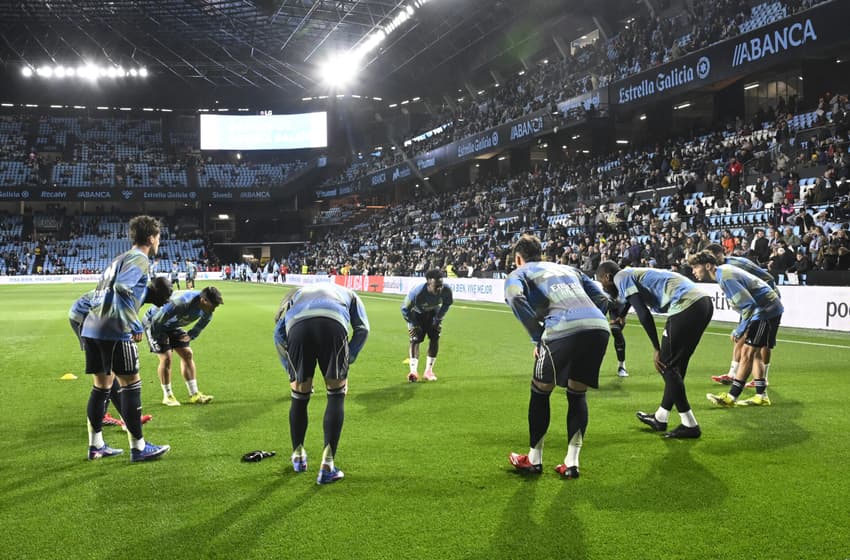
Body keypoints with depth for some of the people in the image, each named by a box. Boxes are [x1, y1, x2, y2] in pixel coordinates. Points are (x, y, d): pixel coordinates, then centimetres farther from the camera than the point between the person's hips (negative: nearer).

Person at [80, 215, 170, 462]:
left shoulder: (120, 258, 21)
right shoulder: (139, 259, -6)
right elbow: (122, 287, -22)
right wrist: (136, 325, -19)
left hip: (91, 328, 9)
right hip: (114, 331, -9)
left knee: (101, 386, 16)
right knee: (131, 385, -1)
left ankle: (96, 446, 22)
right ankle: (138, 447, 4)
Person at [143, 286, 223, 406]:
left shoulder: (206, 307, -18)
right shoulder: (181, 303, -42)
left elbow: (205, 320, 7)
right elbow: (157, 321, -32)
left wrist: (191, 335, 0)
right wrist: (160, 338, -17)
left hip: (173, 325, 7)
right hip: (154, 323, -7)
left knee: (187, 354, 0)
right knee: (166, 358, -13)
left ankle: (194, 394, 5)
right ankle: (167, 396, 2)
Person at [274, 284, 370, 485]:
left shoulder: (298, 293, 43)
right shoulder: (348, 294, 40)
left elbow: (279, 332, 27)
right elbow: (362, 328, 20)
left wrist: (290, 370, 28)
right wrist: (347, 361, 20)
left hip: (297, 327, 2)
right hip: (333, 326, -2)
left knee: (299, 396, 20)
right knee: (336, 395, 13)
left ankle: (298, 457, 40)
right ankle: (327, 467, 8)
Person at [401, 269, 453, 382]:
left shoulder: (446, 290, -32)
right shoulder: (417, 292, -42)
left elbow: (447, 303, -6)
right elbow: (405, 309, -23)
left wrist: (438, 319, -7)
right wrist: (413, 324, -20)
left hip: (433, 313, 3)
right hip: (417, 314, -3)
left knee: (435, 338, -6)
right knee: (415, 339, -15)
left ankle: (428, 371, 3)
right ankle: (413, 371, -19)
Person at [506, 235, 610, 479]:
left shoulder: (519, 274, 21)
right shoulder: (568, 269, 36)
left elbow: (516, 298, -4)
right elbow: (602, 299, 26)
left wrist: (538, 337, 1)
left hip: (564, 329, -5)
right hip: (600, 328, 5)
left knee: (540, 392, 18)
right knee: (577, 395, 23)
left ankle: (534, 461, 29)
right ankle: (571, 464, 21)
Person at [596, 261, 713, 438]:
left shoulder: (621, 277, 0)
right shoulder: (634, 275, 26)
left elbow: (643, 313, -8)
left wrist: (657, 349, -5)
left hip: (686, 305, -10)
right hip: (703, 302, 10)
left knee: (666, 365, 1)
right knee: (676, 365, 18)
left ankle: (690, 425, 5)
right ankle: (660, 419, 31)